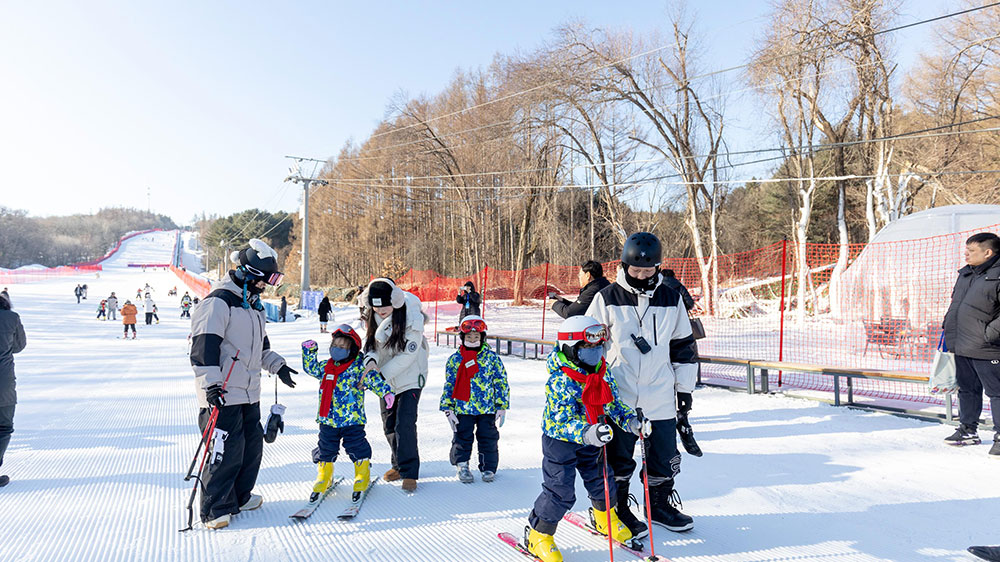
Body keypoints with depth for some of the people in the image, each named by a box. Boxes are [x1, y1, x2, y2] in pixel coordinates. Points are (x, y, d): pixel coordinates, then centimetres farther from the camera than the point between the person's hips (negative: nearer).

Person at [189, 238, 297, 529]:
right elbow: (204, 346, -20)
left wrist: (276, 365, 19)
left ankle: (239, 496, 32)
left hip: (249, 393, 9)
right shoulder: (218, 302, -14)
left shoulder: (254, 304, 16)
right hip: (222, 395, -9)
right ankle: (215, 509, 9)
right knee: (227, 450, -6)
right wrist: (211, 384, -24)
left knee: (253, 444, 15)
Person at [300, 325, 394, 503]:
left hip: (352, 420, -5)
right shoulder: (326, 367, 9)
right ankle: (324, 476, 33)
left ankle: (363, 475, 23)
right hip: (328, 420, 5)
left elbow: (373, 379, -16)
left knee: (356, 447, 2)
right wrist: (309, 351, 9)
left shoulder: (358, 368, -8)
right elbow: (311, 368, 21)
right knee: (326, 449, 14)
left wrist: (385, 391, -31)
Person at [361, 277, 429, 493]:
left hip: (410, 376, -6)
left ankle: (409, 472, 0)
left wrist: (381, 374, -27)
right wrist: (371, 360, -25)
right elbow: (370, 343, -2)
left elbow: (408, 354, -23)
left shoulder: (412, 317, -24)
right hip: (385, 377, 6)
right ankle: (399, 464, 31)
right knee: (389, 424, 12)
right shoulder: (373, 316, -7)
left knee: (405, 423, -13)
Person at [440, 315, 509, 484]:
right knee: (462, 438, 6)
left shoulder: (491, 357, 0)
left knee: (488, 438, 7)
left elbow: (501, 382, 2)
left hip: (487, 408, 0)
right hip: (463, 408, 0)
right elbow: (449, 385, 6)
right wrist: (448, 408, 1)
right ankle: (462, 465, 25)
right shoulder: (455, 359, 2)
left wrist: (502, 406, -1)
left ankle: (488, 468, 22)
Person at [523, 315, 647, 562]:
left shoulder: (602, 372, -6)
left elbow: (613, 402, 4)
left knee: (601, 478, 18)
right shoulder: (560, 382, -29)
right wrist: (588, 433, -49)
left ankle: (604, 517, 47)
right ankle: (538, 534, 15)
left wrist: (631, 420, -13)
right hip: (560, 440, -6)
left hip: (591, 440, 7)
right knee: (560, 490, -5)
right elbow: (562, 422, -33)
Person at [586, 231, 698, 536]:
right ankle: (617, 511, 27)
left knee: (664, 456, 13)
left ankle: (659, 504, 34)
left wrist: (685, 387, 13)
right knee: (618, 459, 9)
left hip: (660, 397, 3)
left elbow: (683, 346, 13)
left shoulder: (671, 299, 4)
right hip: (618, 397, -2)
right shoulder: (607, 298, -5)